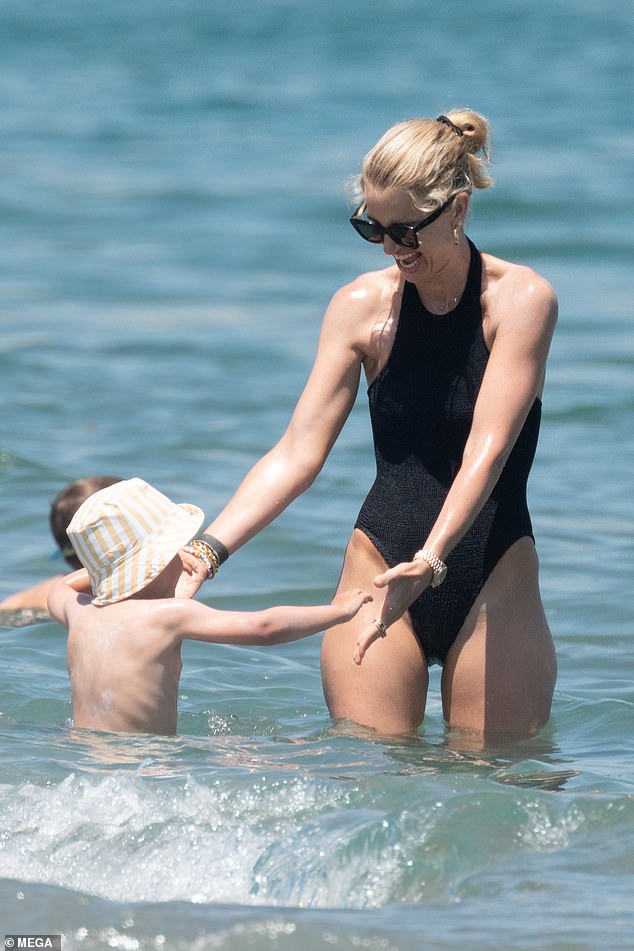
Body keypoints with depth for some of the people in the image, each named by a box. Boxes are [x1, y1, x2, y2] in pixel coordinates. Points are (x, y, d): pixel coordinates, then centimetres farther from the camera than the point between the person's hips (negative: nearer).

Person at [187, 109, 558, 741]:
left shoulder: (522, 299, -9)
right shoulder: (360, 306, 0)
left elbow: (487, 449, -19)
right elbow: (298, 452, -3)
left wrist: (430, 559, -34)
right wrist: (209, 546, -16)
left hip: (491, 583, -2)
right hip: (379, 573, 2)